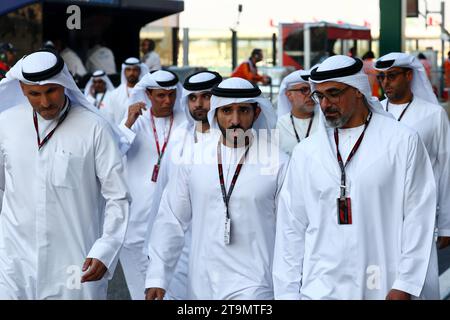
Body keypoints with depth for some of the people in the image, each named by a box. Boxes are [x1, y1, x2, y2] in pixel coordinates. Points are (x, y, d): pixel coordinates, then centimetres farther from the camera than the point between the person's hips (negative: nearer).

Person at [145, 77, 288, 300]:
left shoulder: (278, 164, -4)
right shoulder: (195, 157, 3)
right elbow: (171, 220, 6)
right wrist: (156, 278, 1)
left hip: (251, 288, -3)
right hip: (200, 287, 3)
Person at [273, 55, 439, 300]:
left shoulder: (403, 142, 2)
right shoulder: (305, 153, 11)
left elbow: (417, 218, -2)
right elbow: (291, 229, 11)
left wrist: (403, 287, -7)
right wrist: (288, 293, 5)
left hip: (383, 288, -2)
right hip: (320, 289, 2)